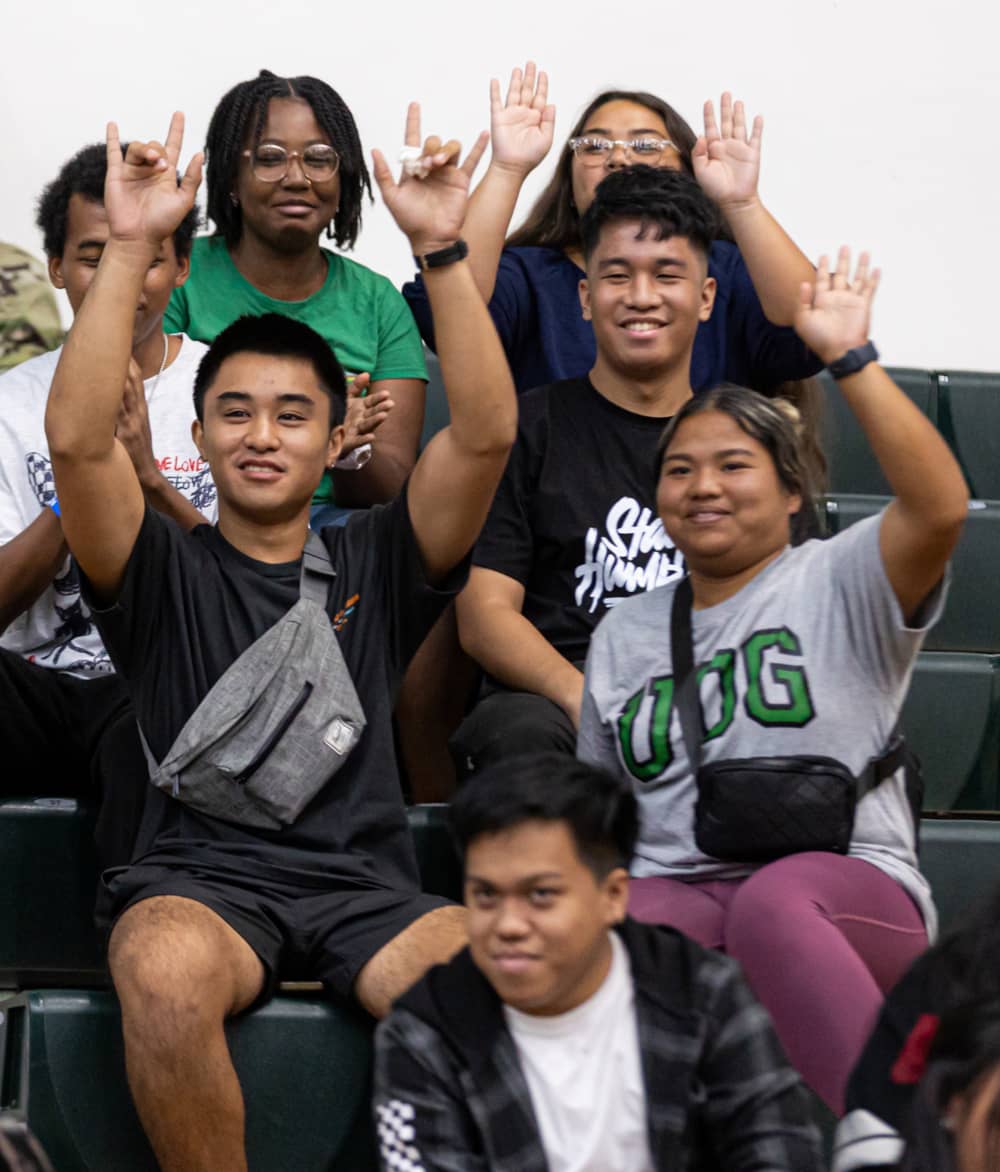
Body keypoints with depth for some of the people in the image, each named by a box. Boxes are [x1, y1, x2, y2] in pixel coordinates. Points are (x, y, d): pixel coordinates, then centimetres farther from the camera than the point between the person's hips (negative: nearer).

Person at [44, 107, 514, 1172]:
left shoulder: (375, 563, 17)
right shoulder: (163, 572, 13)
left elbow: (485, 434, 2)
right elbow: (77, 440, -5)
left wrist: (442, 248, -8)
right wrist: (130, 247, -11)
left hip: (364, 883, 1)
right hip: (201, 878, -1)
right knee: (165, 976, -38)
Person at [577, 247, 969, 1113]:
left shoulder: (838, 583, 10)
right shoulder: (622, 635, 26)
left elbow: (941, 506, -10)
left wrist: (850, 357, -10)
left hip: (853, 890, -3)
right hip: (677, 895, 3)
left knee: (773, 903, -41)